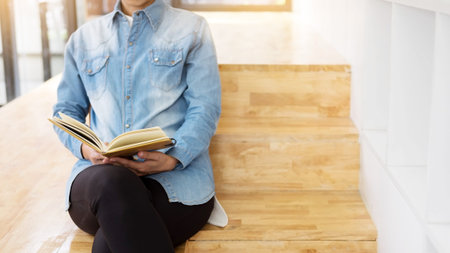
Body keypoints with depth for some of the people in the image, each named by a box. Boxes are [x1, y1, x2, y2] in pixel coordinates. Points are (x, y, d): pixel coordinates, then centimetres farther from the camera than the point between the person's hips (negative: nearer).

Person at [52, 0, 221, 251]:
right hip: (100, 171, 3)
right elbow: (65, 110, 20)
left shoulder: (192, 28, 12)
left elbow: (206, 110, 2)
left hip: (177, 173, -3)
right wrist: (84, 148, -4)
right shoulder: (83, 38, 21)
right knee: (110, 183, -36)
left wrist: (173, 158, -17)